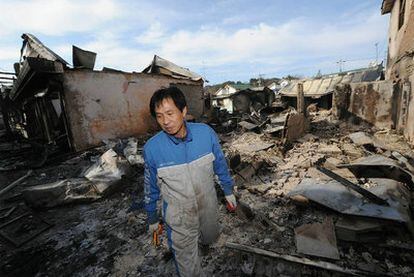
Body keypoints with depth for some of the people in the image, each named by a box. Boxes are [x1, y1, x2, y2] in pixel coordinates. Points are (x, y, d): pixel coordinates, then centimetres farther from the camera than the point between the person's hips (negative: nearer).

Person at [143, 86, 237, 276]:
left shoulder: (206, 133, -19)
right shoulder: (152, 148, -21)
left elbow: (220, 164, -3)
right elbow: (151, 186, -5)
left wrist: (228, 191, 8)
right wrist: (152, 218, 7)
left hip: (208, 205, 3)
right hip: (178, 216, -2)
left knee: (211, 237, 32)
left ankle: (203, 239, 67)